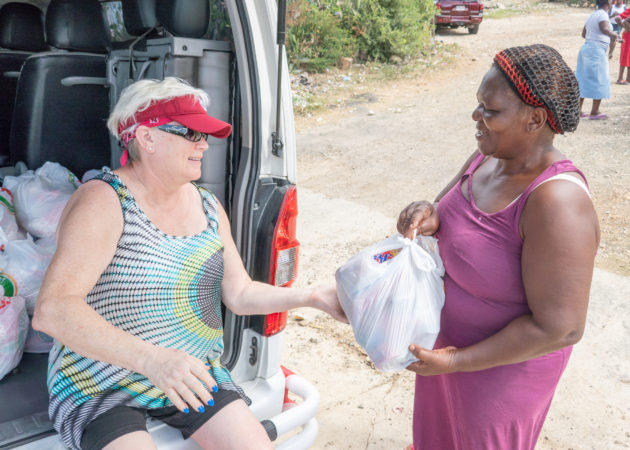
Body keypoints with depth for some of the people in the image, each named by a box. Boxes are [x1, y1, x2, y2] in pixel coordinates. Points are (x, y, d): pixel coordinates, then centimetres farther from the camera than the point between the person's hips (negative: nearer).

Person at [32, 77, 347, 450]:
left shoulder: (207, 206, 4)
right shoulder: (104, 202, -17)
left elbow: (239, 293, 10)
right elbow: (51, 311, -27)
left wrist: (313, 297, -2)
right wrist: (151, 359, -38)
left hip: (193, 375, 6)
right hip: (100, 387, -5)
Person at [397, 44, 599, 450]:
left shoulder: (556, 202, -35)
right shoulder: (490, 156, -11)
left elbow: (559, 327, -31)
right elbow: (453, 214, 6)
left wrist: (455, 362, -24)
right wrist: (428, 219, -19)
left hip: (503, 362, -6)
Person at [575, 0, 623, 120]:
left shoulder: (592, 16, 16)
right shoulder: (603, 14, -10)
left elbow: (583, 34, 27)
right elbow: (604, 28, -31)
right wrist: (613, 35, -48)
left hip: (585, 47, 9)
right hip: (596, 51, -9)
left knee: (583, 80, 11)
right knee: (599, 81, -5)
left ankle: (578, 110, 13)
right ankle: (594, 112, -5)